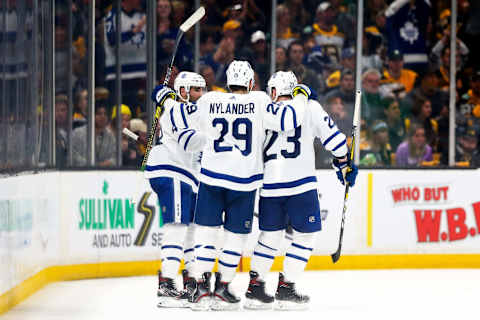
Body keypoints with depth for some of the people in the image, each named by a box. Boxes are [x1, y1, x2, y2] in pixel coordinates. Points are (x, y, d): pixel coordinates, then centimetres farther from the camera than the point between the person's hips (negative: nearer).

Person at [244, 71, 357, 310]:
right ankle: (286, 288, 2)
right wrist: (344, 163, 15)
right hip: (301, 184, -3)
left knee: (270, 235, 17)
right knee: (305, 235, 8)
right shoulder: (310, 108, 4)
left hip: (270, 187, 3)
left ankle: (255, 286, 15)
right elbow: (332, 137, 1)